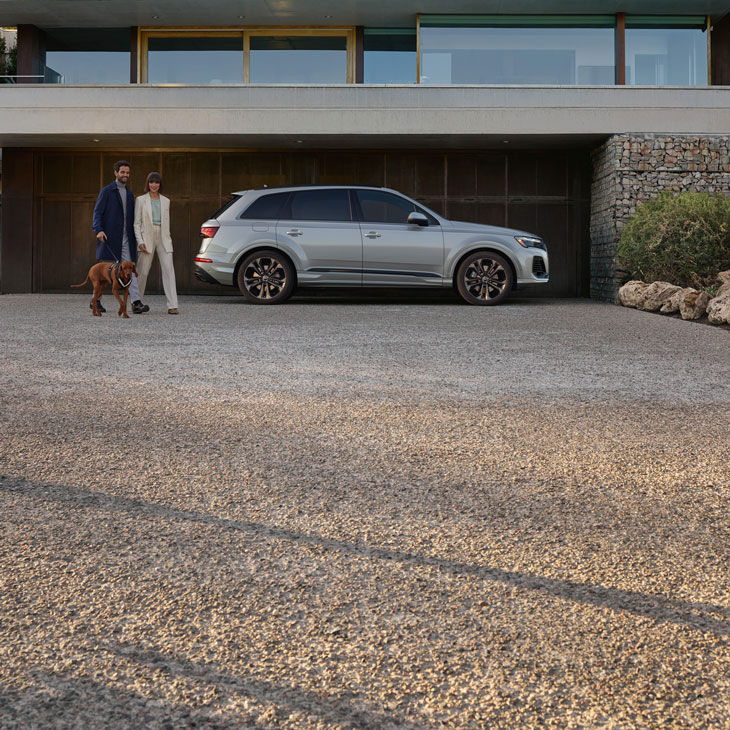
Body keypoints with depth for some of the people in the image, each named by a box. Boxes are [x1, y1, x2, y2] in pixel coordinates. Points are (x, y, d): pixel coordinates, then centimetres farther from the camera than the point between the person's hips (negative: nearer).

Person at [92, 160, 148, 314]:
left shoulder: (129, 195, 17)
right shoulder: (107, 191, -1)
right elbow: (97, 212, -7)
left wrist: (134, 238, 15)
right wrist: (98, 230, -22)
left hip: (125, 239, 5)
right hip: (109, 237, -5)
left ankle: (136, 303, -15)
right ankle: (95, 301, 17)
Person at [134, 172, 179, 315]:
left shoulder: (165, 201, 13)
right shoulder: (141, 200, 3)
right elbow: (137, 223, 1)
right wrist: (140, 241, -10)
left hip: (163, 239, 2)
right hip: (147, 238, -2)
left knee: (169, 269, -10)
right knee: (142, 272, 1)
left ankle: (172, 305, -14)